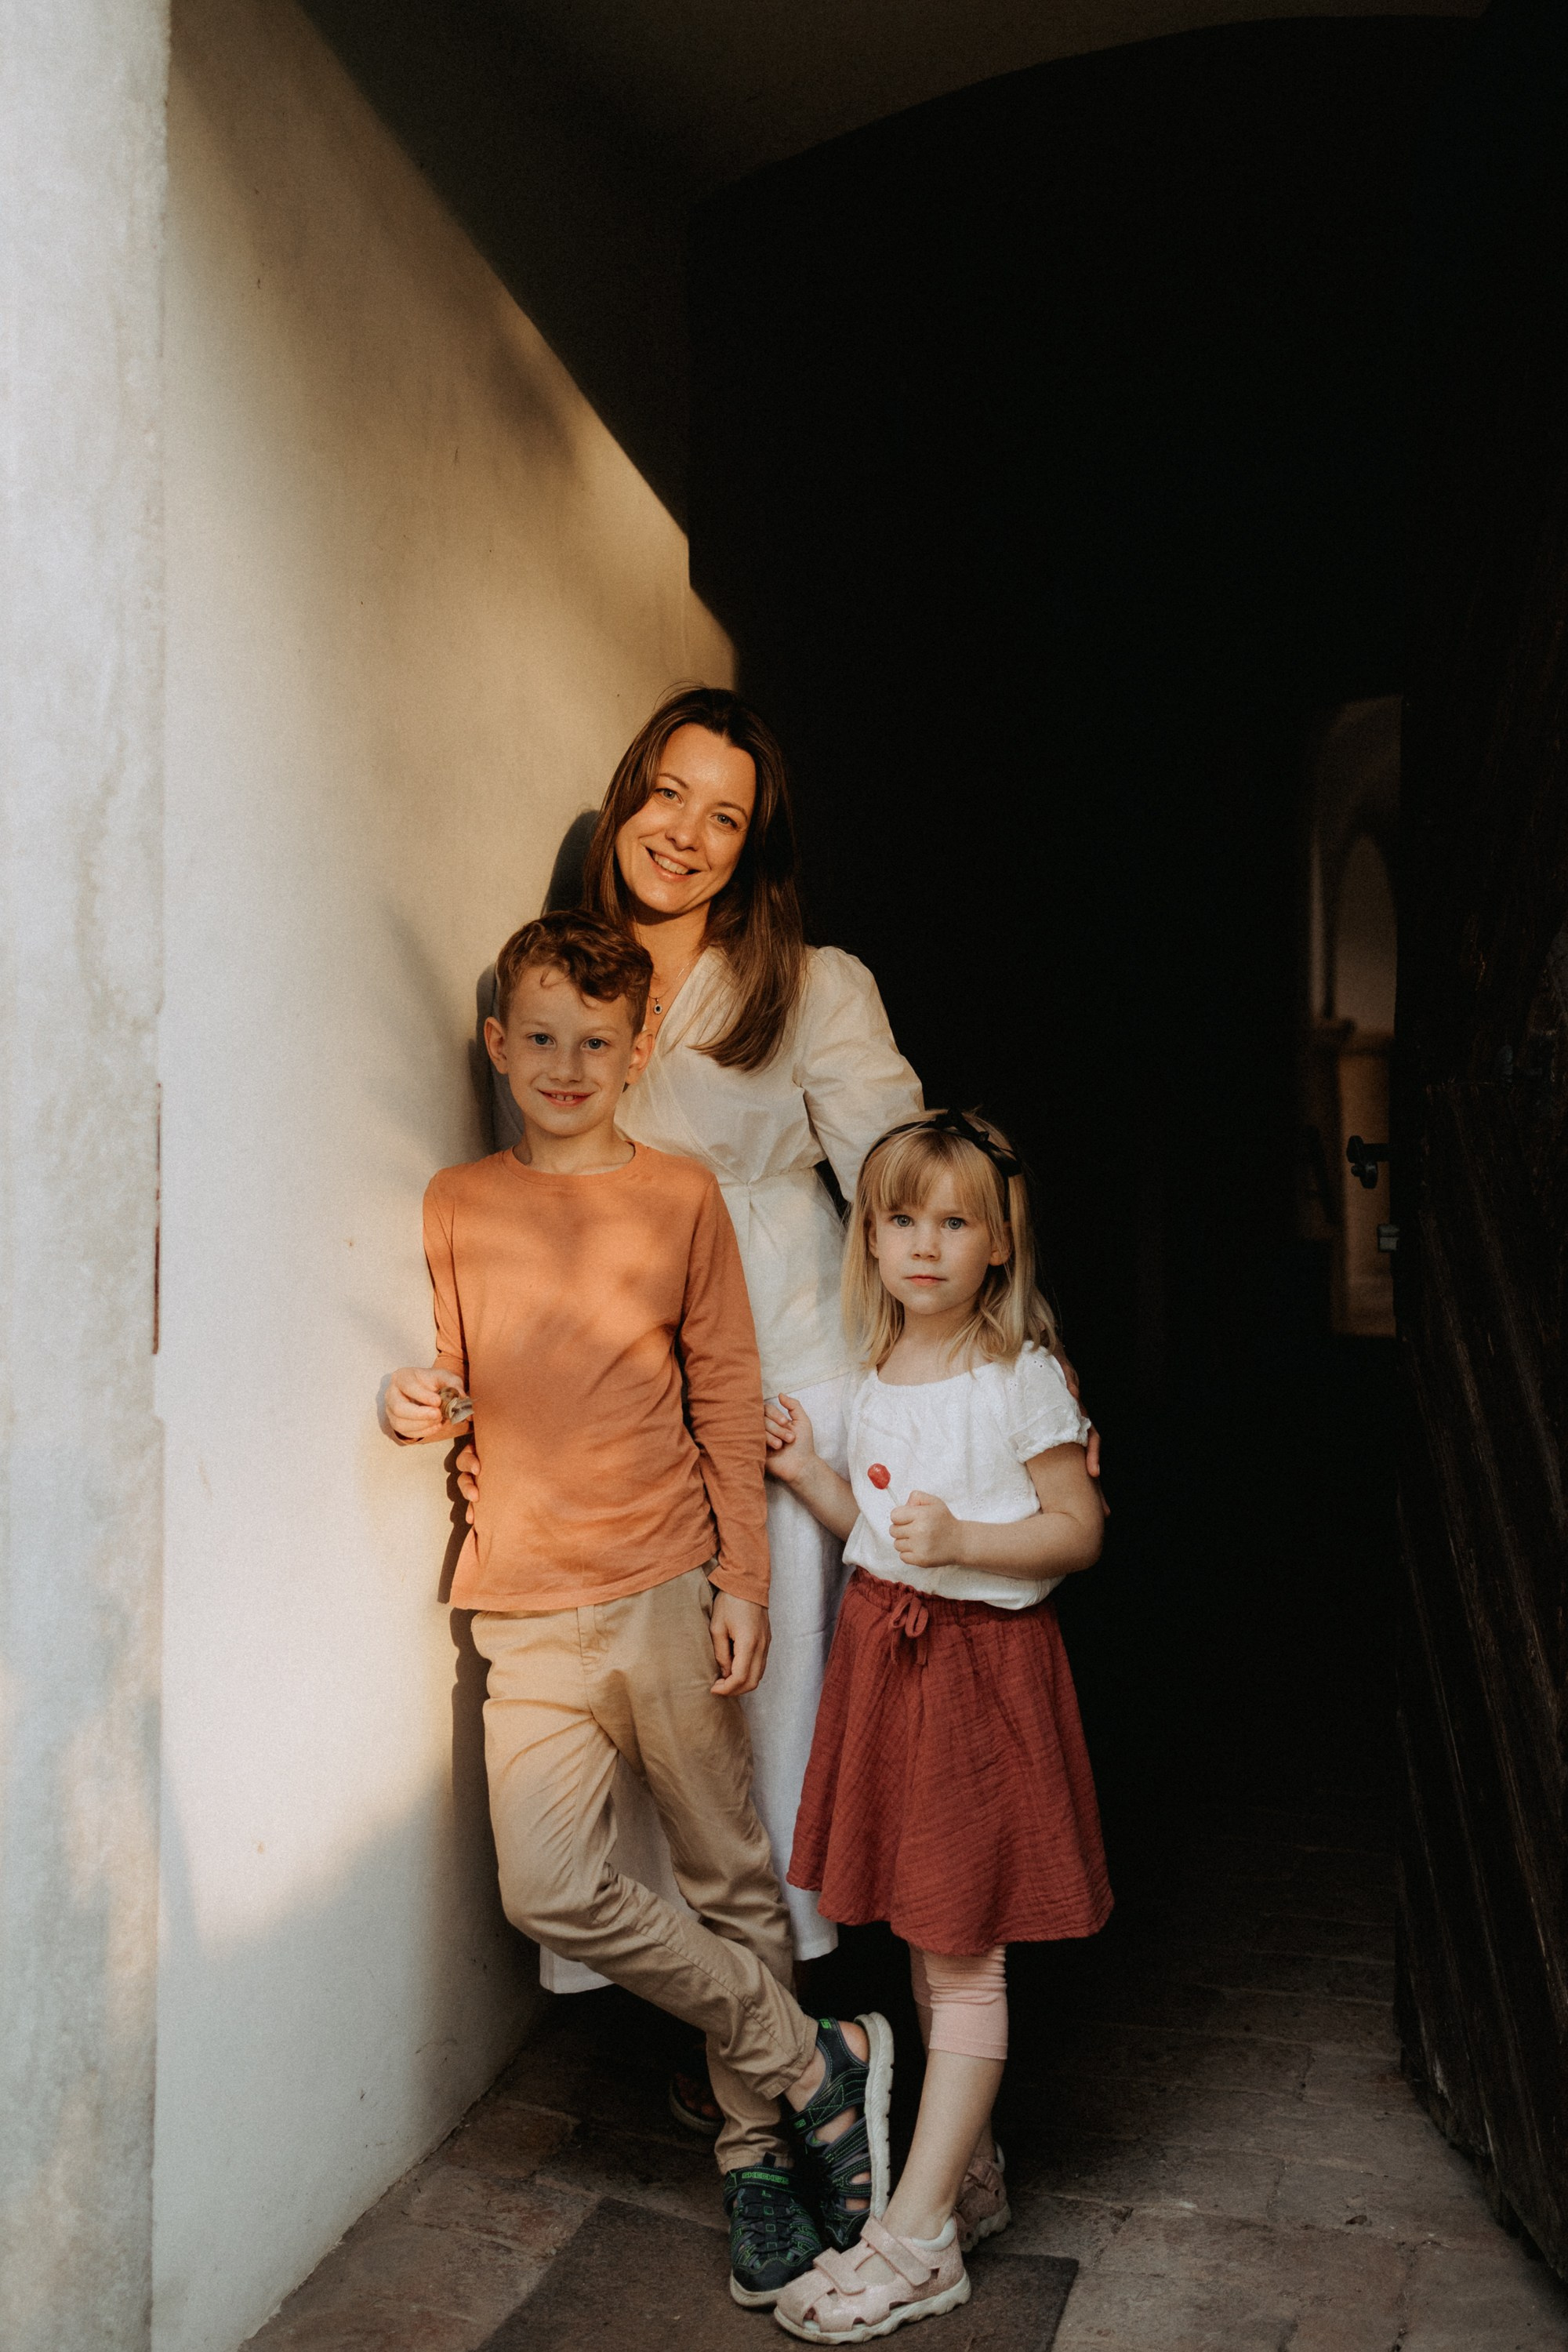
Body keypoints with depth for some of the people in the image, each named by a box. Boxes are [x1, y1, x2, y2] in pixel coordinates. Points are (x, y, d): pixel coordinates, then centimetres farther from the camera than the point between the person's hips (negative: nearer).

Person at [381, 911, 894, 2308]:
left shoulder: (681, 1197, 2)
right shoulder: (458, 1205, 6)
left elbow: (727, 1398, 2)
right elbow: (459, 1383, 13)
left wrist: (742, 1580, -2)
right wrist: (423, 1405, -10)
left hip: (671, 1589, -1)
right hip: (529, 1605, 2)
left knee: (730, 1880, 7)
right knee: (551, 1892, -8)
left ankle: (756, 2149, 29)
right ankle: (818, 2063, 10)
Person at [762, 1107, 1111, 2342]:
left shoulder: (1019, 1375, -12)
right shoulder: (876, 1373, 7)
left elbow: (1080, 1528, -11)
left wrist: (962, 1539, -25)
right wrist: (807, 1470, 0)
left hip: (984, 1656, -7)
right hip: (884, 1645, 7)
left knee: (964, 1952, 2)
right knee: (922, 1936, 17)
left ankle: (918, 2235, 11)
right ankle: (972, 2172, 34)